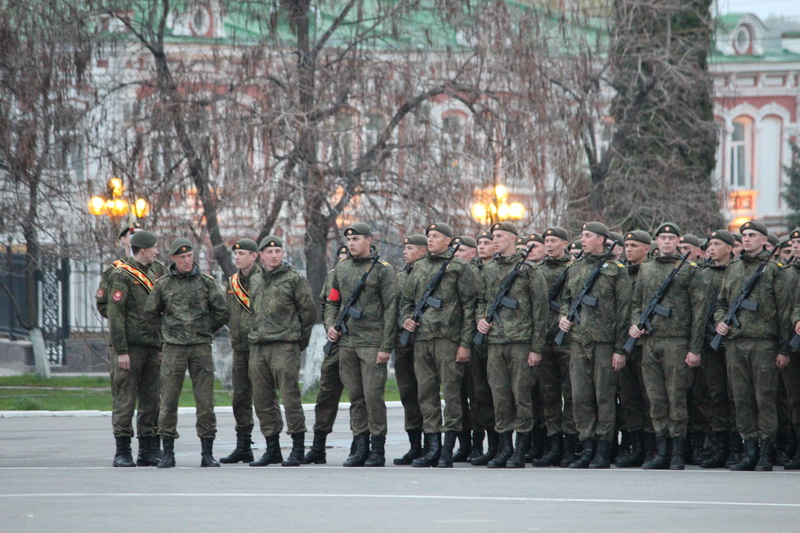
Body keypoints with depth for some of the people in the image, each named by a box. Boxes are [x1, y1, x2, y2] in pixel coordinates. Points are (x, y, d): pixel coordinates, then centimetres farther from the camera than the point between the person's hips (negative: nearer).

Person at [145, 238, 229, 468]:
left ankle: (207, 453, 4)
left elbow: (222, 312, 7)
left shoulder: (207, 283, 6)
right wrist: (169, 329, 11)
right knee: (168, 399, -2)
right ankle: (168, 453, 4)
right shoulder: (163, 285, 6)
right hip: (173, 348, 0)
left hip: (201, 348, 0)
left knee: (205, 399, -1)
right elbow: (150, 312, 14)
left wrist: (205, 332, 12)